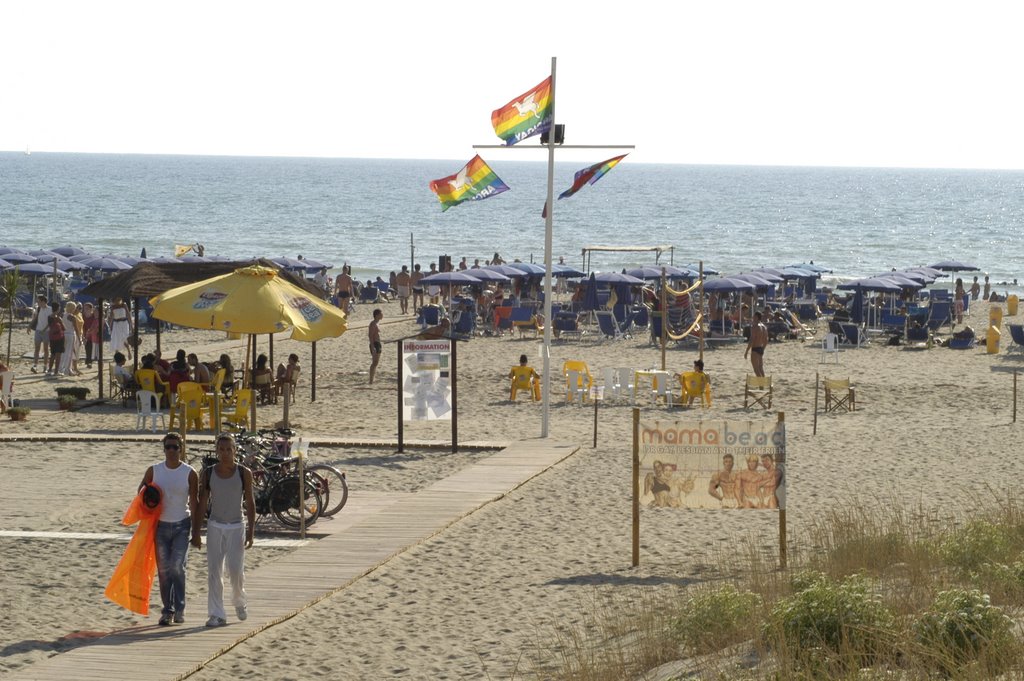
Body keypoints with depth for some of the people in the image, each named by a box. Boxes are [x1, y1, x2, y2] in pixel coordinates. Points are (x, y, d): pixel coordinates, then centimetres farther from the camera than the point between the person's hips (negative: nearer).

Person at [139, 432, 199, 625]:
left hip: (182, 525, -2)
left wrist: (196, 530, -1)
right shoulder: (154, 471, 2)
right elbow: (141, 492, 14)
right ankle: (167, 610, 9)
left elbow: (194, 502, 0)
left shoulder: (190, 473, -3)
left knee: (177, 566, -13)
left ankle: (179, 609, -5)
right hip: (161, 525, 2)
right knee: (163, 570, 3)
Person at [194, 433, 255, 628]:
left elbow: (250, 503, 0)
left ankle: (239, 601, 24)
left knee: (236, 570, -5)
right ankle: (217, 614, -1)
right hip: (215, 526, 1)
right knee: (214, 572, -3)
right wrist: (196, 533, 1)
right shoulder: (209, 473, 1)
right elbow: (202, 504, 4)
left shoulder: (244, 473, -3)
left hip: (236, 527, -1)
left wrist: (250, 532, -6)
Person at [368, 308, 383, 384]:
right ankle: (371, 381, -11)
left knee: (376, 363, 12)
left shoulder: (377, 323, 15)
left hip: (378, 344, 10)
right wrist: (372, 347, -25)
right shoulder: (373, 324, -15)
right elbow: (371, 336, -20)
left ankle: (372, 380, 17)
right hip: (374, 344, -10)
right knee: (374, 363, -11)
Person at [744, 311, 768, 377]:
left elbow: (752, 340, -21)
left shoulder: (755, 326, -16)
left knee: (756, 369, -6)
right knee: (761, 368, 16)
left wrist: (746, 351, -17)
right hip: (761, 349, 8)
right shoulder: (764, 327, 10)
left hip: (755, 349, -8)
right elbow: (766, 341, 17)